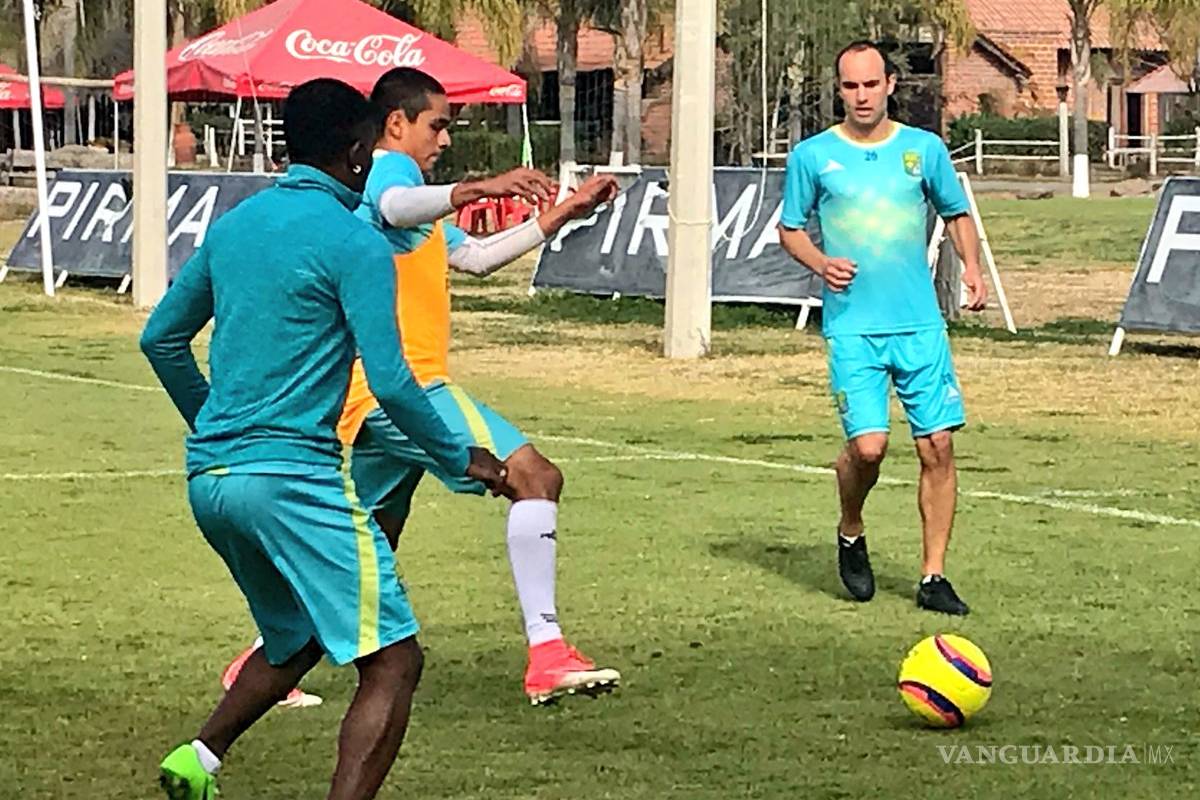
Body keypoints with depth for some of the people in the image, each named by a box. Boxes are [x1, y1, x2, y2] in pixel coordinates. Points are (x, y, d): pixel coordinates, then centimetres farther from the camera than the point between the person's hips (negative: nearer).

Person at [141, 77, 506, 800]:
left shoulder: (234, 225, 13)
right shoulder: (353, 243, -10)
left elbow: (162, 338, 22)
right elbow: (389, 382, -14)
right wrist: (458, 459, 0)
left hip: (209, 479, 8)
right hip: (293, 478, -8)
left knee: (300, 638, 27)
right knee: (393, 661, -7)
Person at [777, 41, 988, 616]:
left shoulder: (924, 148, 7)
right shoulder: (812, 156, 3)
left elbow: (956, 214, 18)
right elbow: (790, 229, 10)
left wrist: (972, 268, 1)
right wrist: (820, 263, -10)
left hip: (921, 324, 2)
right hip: (852, 326, -2)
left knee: (937, 445, -3)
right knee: (868, 445, -15)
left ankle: (933, 577, 7)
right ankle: (851, 535, 16)